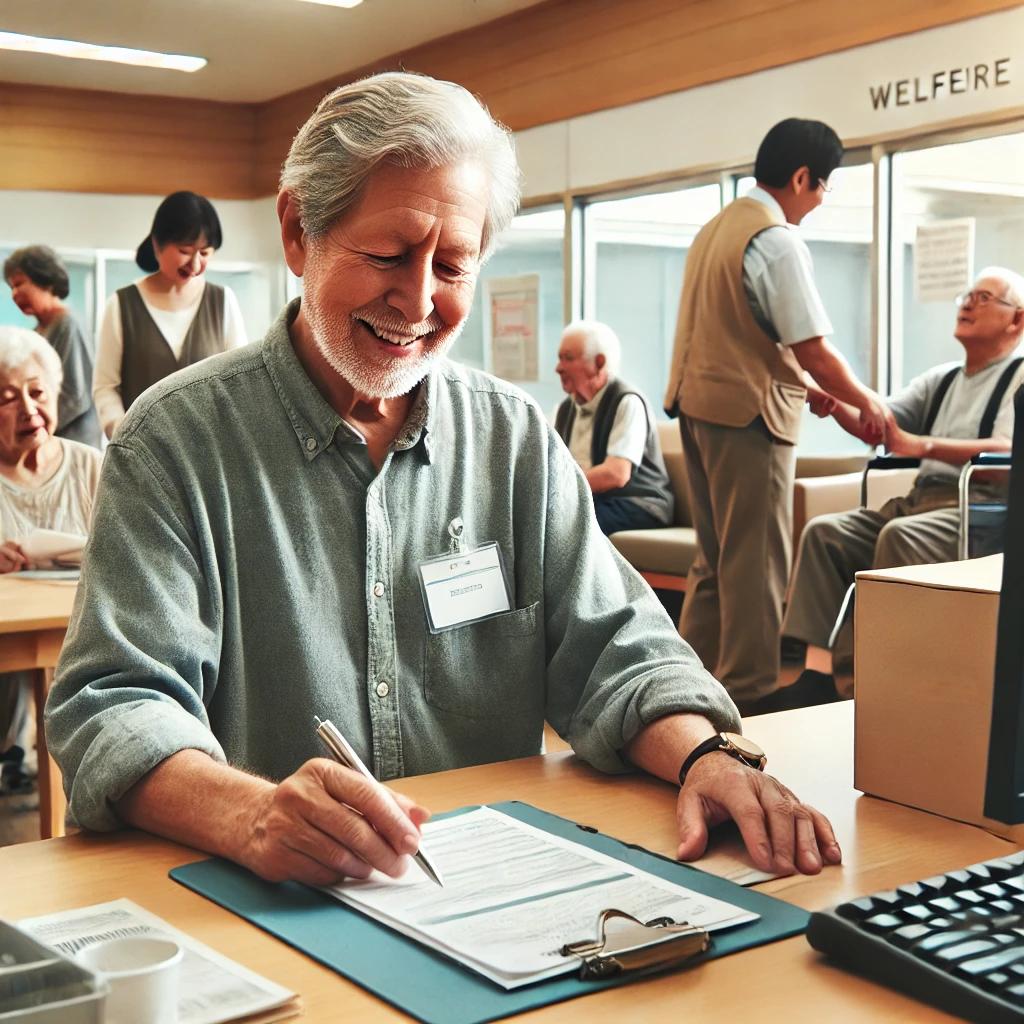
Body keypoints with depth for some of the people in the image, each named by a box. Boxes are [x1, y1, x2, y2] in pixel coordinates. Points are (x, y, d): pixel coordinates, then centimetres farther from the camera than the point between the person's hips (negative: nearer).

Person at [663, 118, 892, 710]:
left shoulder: (717, 228, 15)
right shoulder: (779, 242, -14)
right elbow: (814, 351, -16)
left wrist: (804, 387, 18)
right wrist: (867, 402, -1)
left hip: (699, 404, 9)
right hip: (748, 414, -9)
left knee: (716, 557, 16)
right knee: (756, 562, -2)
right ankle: (747, 696, 4)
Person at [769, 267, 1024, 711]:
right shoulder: (939, 381, 24)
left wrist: (922, 445, -25)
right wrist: (837, 405, -10)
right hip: (921, 501, 7)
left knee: (900, 535, -34)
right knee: (824, 531, -14)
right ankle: (817, 677, -21)